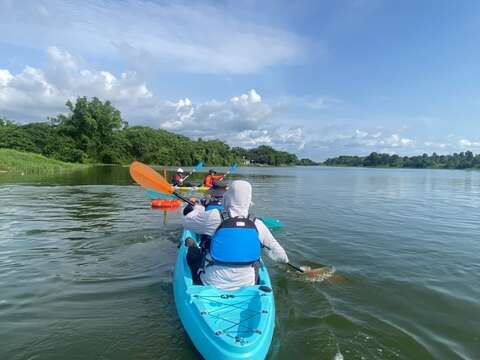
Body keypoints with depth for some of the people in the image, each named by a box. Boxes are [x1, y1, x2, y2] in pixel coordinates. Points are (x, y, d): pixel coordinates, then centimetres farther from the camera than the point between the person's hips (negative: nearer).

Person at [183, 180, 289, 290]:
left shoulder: (215, 217, -19)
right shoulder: (258, 225, -11)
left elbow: (187, 221, -1)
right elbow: (276, 252, 3)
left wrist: (198, 208, 20)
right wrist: (284, 259, 26)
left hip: (211, 284, -2)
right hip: (246, 286, 2)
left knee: (193, 251, 21)